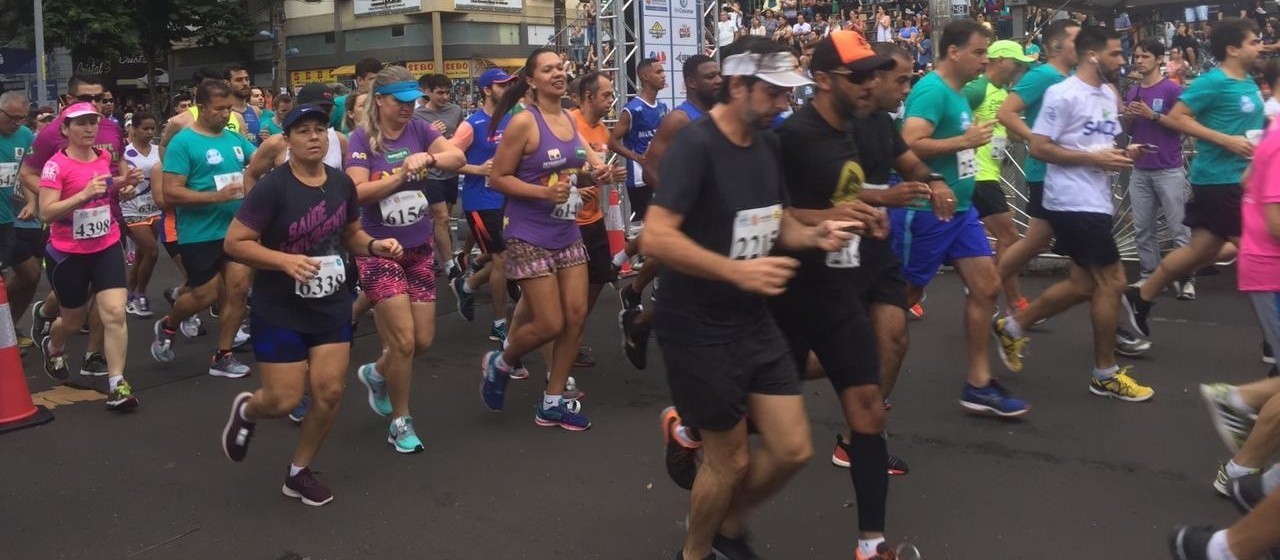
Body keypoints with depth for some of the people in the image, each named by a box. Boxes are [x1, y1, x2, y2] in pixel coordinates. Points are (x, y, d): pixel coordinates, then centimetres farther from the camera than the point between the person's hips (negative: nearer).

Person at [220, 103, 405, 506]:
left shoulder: (342, 184, 1)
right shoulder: (272, 188, -17)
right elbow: (234, 243, -16)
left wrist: (374, 246, -6)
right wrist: (285, 261, -28)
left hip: (331, 307, 5)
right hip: (279, 312, -5)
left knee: (330, 391, 0)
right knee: (284, 401, -3)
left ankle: (299, 473, 22)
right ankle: (245, 410, 36)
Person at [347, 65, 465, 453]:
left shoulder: (418, 130, 2)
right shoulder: (362, 138, -10)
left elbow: (458, 157, -10)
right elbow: (358, 192, -19)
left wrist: (427, 159, -27)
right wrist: (401, 175, -27)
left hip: (419, 248, 5)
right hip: (379, 250, -5)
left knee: (423, 340, 8)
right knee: (403, 340, -9)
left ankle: (375, 374, 40)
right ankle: (400, 422, 11)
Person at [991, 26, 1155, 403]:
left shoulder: (1109, 95, 14)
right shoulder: (1062, 94, -14)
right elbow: (1038, 147, -17)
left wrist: (1122, 154, 1)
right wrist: (1094, 158, -20)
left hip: (1096, 201, 10)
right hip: (1074, 202, -10)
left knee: (1084, 284, 13)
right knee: (1112, 281, -4)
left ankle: (1012, 327, 27)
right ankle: (1106, 374, 9)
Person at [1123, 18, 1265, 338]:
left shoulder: (1249, 83, 12)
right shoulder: (1213, 82, -13)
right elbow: (1176, 118, -16)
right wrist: (1226, 140, -20)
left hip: (1237, 178, 9)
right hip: (1219, 178, -9)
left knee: (1201, 251, 12)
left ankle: (1140, 299, 23)